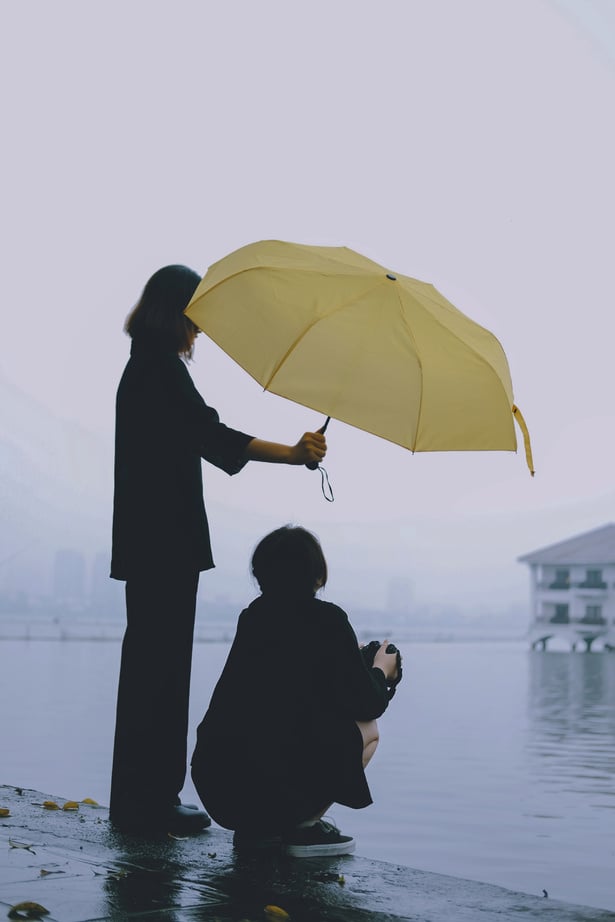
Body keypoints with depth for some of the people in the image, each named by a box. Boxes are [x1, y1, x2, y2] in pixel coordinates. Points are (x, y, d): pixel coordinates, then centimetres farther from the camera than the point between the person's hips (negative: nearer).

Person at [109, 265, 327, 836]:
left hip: (147, 540, 10)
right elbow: (213, 437, -23)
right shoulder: (161, 366, -11)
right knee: (161, 667, -7)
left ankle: (138, 800, 19)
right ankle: (149, 801, -2)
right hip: (166, 541, -10)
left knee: (150, 665, 12)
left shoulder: (143, 366, 20)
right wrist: (291, 453, -28)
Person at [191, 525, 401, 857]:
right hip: (276, 788, -6)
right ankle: (305, 825, 8)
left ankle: (257, 828, 20)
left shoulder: (253, 615, 14)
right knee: (366, 728, 13)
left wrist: (353, 660, 33)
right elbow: (365, 704, 1)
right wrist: (381, 671, 23)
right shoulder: (326, 618, -4)